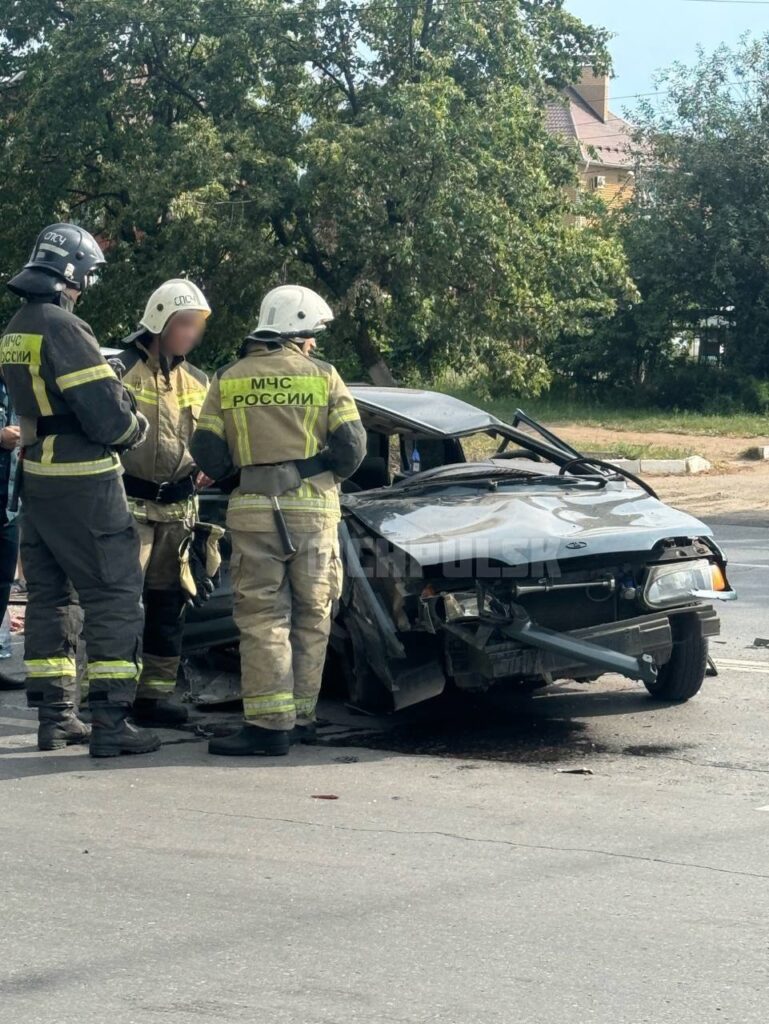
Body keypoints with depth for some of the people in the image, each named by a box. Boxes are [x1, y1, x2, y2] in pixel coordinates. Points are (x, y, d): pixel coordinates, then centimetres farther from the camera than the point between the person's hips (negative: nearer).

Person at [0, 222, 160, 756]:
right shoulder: (63, 328, -17)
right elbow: (107, 415, -21)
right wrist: (137, 426, 0)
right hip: (83, 486, -9)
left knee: (51, 596, 14)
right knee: (115, 597, -4)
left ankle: (55, 716, 17)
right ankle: (111, 722, -7)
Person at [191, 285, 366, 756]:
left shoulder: (228, 381, 4)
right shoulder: (323, 377, 1)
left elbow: (207, 452, 1)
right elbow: (352, 445, -2)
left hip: (253, 510, 0)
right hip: (313, 508, 0)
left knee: (263, 618, 0)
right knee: (312, 616, 12)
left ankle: (270, 722, -7)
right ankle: (301, 715, 16)